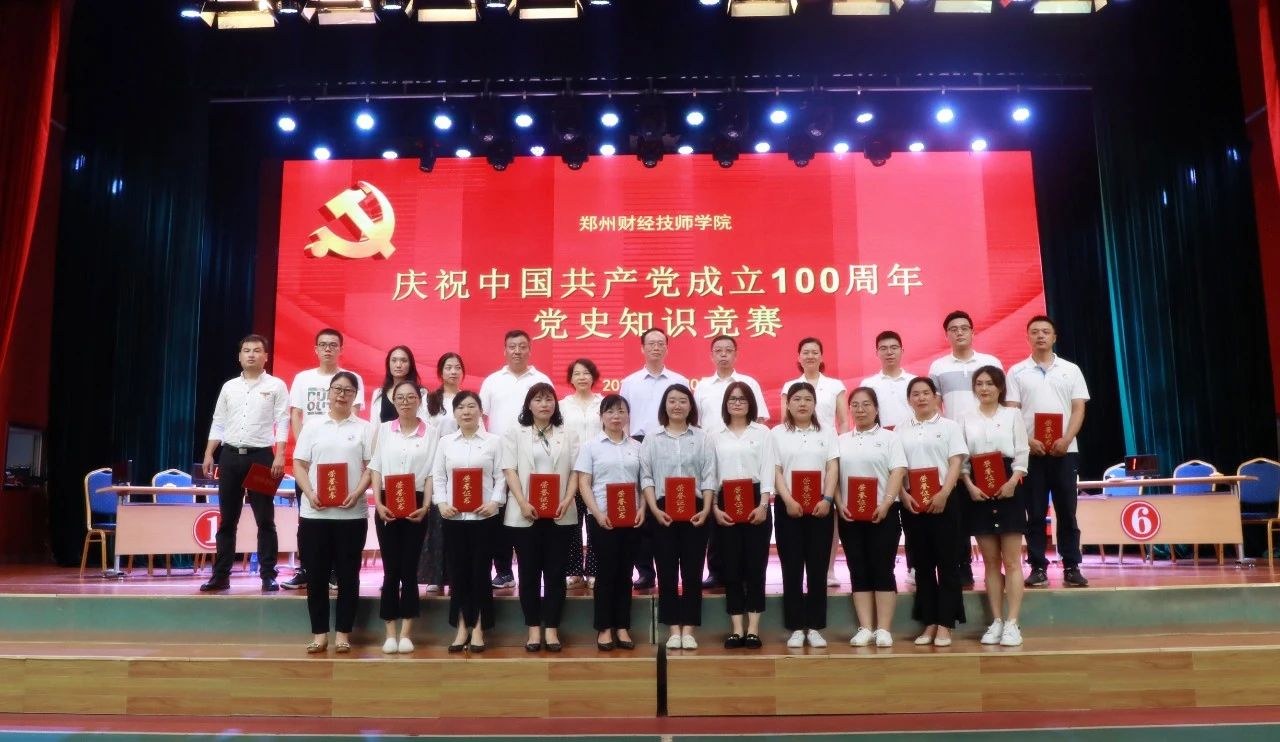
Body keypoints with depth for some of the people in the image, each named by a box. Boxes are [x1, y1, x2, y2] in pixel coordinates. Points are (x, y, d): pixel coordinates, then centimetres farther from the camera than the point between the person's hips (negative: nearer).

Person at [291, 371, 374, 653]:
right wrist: (310, 494, -10)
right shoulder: (313, 426, 9)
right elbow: (299, 465, 6)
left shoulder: (365, 429, 6)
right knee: (317, 574, 4)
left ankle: (342, 632, 12)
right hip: (314, 512, 1)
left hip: (352, 513, -1)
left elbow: (371, 467, 1)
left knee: (347, 574, 3)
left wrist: (357, 493, -15)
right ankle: (319, 632, 14)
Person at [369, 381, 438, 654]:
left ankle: (406, 633, 10)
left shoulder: (431, 432, 2)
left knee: (409, 569, 3)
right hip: (387, 504, 1)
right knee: (391, 569, 3)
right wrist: (378, 503, -7)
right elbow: (376, 468, 4)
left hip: (415, 504, -1)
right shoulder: (384, 429, 7)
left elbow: (432, 473, 0)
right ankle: (390, 632, 10)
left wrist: (426, 506, -10)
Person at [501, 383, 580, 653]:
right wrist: (523, 503, -14)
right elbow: (510, 470, -1)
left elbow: (575, 471, 5)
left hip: (560, 515, 1)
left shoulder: (568, 435, 11)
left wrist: (567, 500, -11)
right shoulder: (514, 433, 8)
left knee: (555, 572, 2)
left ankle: (552, 628, 8)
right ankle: (534, 628, 11)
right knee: (529, 572, 3)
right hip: (525, 514, -1)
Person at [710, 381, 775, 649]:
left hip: (755, 501, -2)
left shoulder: (762, 432, 6)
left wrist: (763, 505, -11)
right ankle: (736, 629, 8)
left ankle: (753, 629, 5)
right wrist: (714, 507, -4)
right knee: (731, 566, 2)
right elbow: (710, 473, 7)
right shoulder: (716, 437, 11)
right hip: (726, 504, 2)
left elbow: (767, 469, -1)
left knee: (755, 565, -1)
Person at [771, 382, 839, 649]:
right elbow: (775, 471, -2)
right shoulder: (778, 433, 5)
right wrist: (788, 501, -14)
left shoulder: (826, 433, 10)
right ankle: (796, 628, 6)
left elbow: (833, 468, 2)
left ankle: (815, 628, 10)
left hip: (820, 506, 1)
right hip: (789, 507, -1)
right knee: (792, 568, 0)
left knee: (817, 568, 2)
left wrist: (827, 500, -11)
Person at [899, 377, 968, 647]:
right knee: (922, 563, 7)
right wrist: (903, 495, -9)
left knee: (946, 561, -1)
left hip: (943, 501, -3)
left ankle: (945, 625, 4)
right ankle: (929, 623, 13)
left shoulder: (949, 426, 4)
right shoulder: (901, 431, 11)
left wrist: (943, 495, -16)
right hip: (912, 503, 3)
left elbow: (956, 463, -4)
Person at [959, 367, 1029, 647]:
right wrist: (970, 486, -11)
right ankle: (996, 621, 13)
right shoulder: (966, 419, 10)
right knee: (990, 561, 7)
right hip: (978, 491, 2)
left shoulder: (1013, 415, 7)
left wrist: (1012, 482, -15)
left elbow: (1021, 454, 0)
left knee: (1011, 560, -3)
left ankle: (1012, 623, -1)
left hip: (1008, 489, -2)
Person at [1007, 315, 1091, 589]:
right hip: (1030, 451, -1)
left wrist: (1066, 439, -11)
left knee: (1066, 511, 3)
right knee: (1035, 513, 2)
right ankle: (1038, 567, 7)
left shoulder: (1071, 370, 9)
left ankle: (1071, 567, 9)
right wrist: (1028, 441, -13)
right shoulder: (1017, 372, 6)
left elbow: (1078, 409, 4)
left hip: (1065, 450, 1)